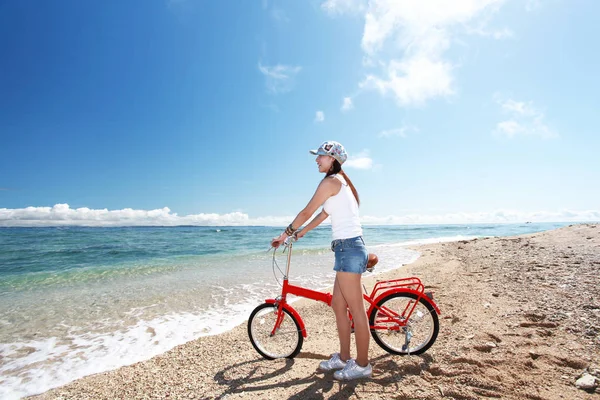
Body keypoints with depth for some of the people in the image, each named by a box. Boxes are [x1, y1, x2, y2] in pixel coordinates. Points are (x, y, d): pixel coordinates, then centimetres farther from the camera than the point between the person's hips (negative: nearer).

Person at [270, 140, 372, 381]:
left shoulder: (331, 181, -10)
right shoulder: (342, 182, 20)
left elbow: (307, 212, -8)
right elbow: (323, 214, 24)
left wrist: (285, 234, 3)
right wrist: (300, 233, 30)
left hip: (348, 248, -10)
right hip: (349, 248, 10)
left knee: (356, 309, 1)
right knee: (338, 304, 16)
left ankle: (362, 365, 16)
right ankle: (343, 358, 29)